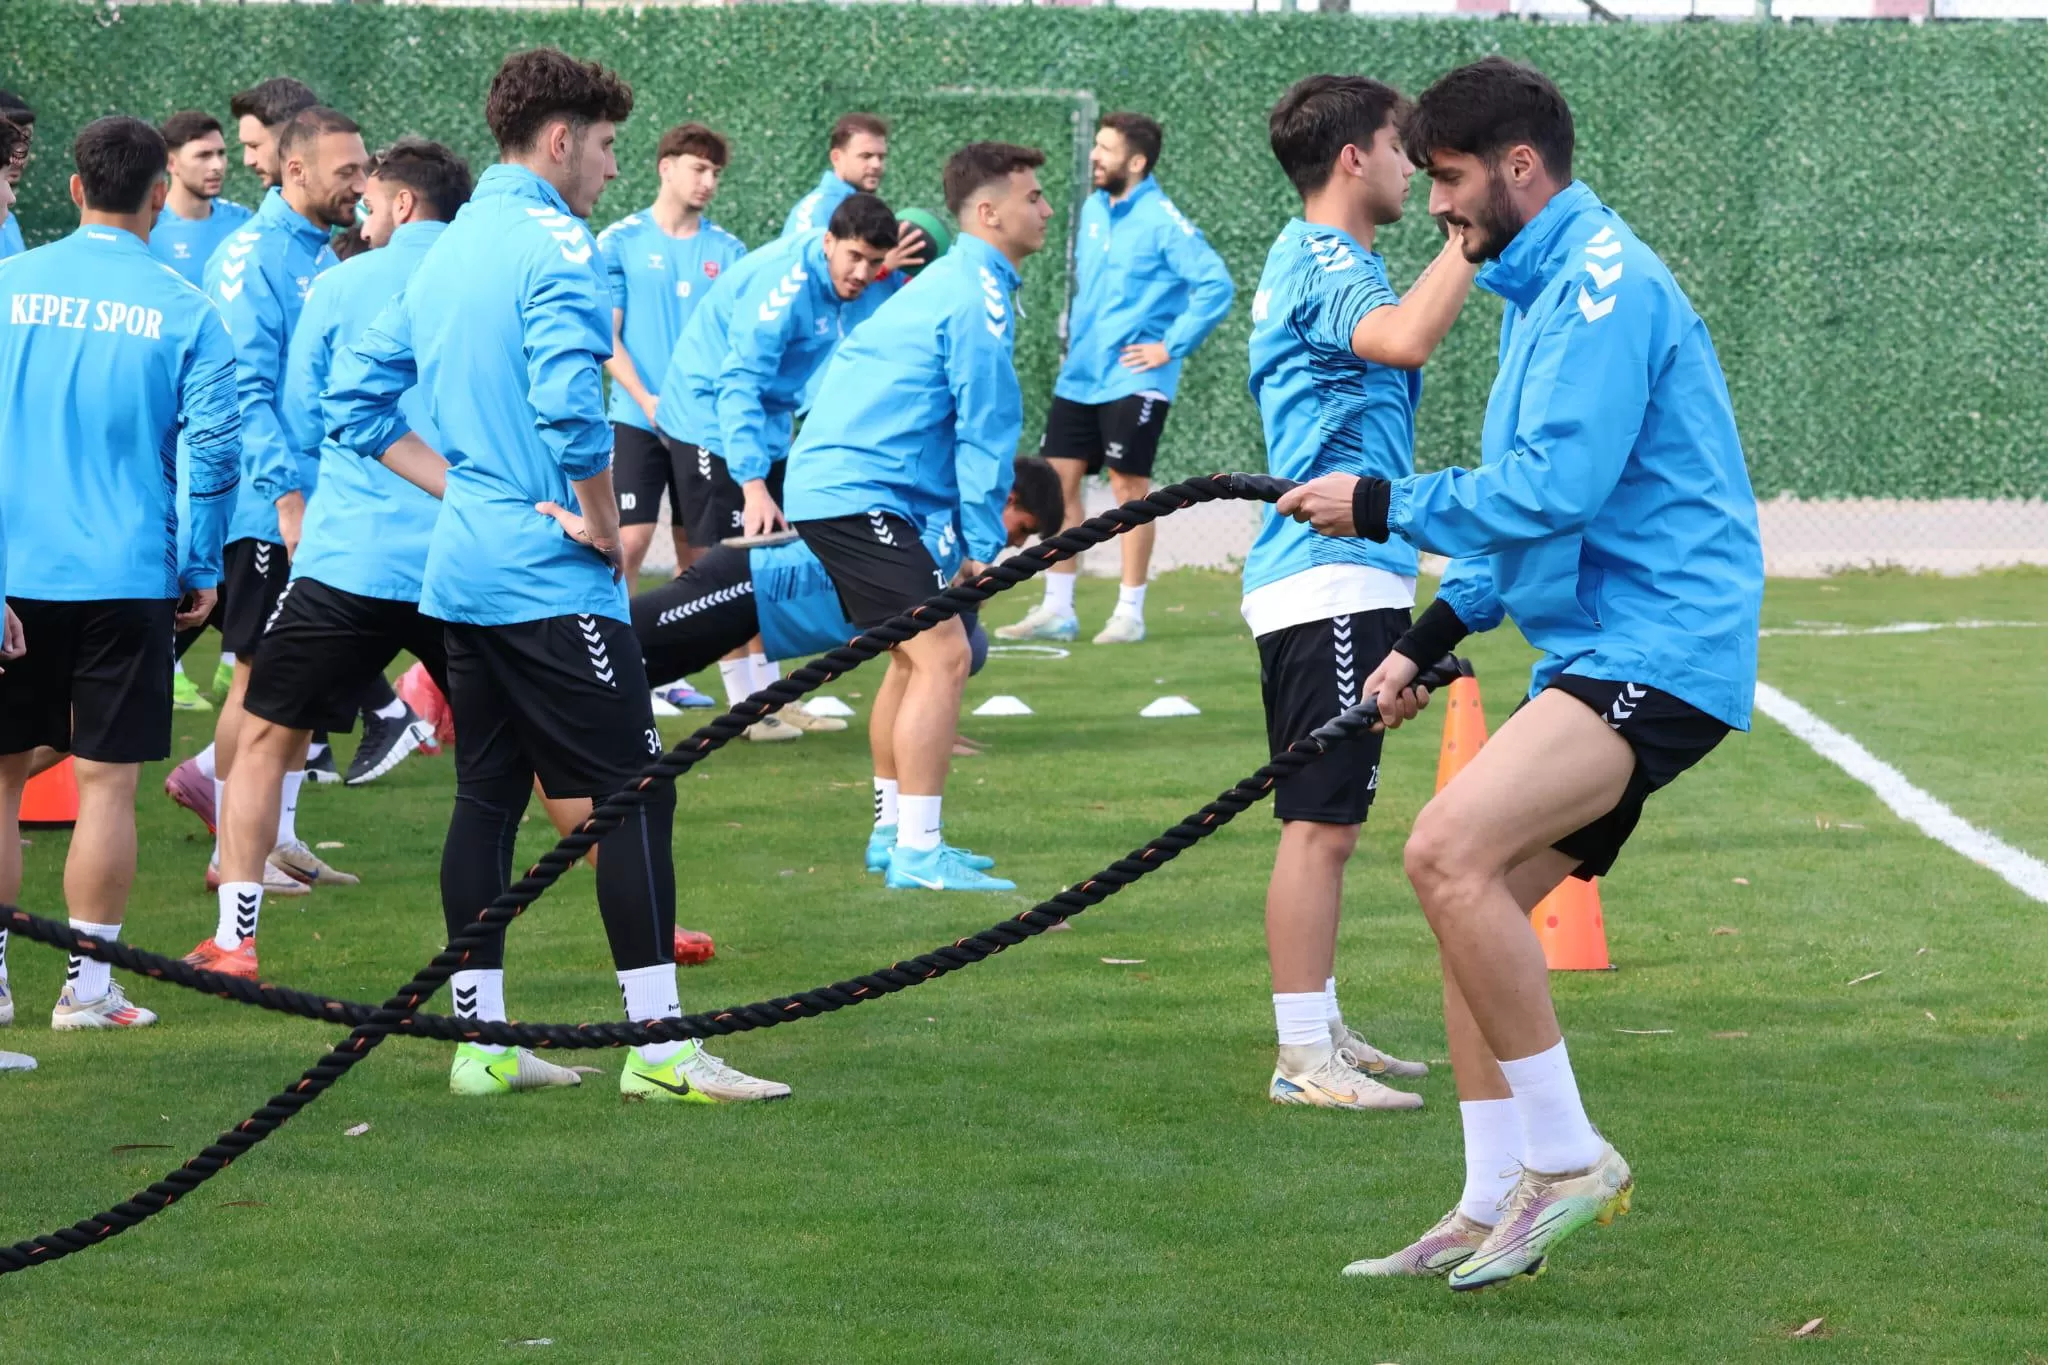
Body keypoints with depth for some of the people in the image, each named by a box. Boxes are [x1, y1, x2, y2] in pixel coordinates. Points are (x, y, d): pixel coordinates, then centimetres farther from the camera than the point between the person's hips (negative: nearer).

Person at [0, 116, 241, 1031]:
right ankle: (88, 987, 3)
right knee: (106, 782, 2)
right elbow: (211, 449, -7)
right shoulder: (185, 312, -4)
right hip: (129, 575, -2)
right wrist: (201, 572, 4)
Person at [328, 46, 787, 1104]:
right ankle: (659, 1047, -7)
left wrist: (459, 484, 13)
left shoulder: (444, 252, 14)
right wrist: (601, 521, -13)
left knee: (487, 797, 11)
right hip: (552, 579, -9)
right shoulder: (552, 245, -13)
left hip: (463, 570, 9)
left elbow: (355, 398, 17)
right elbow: (568, 401, -26)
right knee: (635, 793, -5)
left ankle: (482, 1044, 12)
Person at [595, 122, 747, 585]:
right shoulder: (619, 242, 1)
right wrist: (647, 402, -13)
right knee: (630, 541, -12)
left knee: (696, 547, 6)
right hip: (637, 421, -3)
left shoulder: (728, 251, 7)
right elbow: (605, 337, -1)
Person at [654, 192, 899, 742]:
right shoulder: (785, 281, -27)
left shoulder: (833, 284, 1)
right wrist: (753, 484, -38)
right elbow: (738, 385, -32)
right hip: (711, 422, -9)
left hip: (764, 423, 9)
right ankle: (745, 705, -5)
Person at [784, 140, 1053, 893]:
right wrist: (984, 543, -9)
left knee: (914, 655, 20)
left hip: (827, 485, 11)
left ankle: (895, 832, 26)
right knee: (943, 655, -14)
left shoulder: (946, 280, 21)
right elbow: (986, 428, -13)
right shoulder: (979, 295, -12)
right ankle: (918, 854, -18)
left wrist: (973, 538, 24)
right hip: (860, 495, -11)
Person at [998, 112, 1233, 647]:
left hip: (1132, 380, -7)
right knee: (1058, 481, 4)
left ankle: (1129, 615, 5)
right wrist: (1074, 332, 16)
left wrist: (1172, 347, -17)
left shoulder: (1161, 220, -13)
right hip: (1078, 377, 7)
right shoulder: (1092, 210, 11)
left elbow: (1216, 284, -19)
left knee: (1129, 487, -3)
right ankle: (1056, 611, 11)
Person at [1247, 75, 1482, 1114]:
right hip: (1332, 582, -11)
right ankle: (1303, 1058, -9)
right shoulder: (1321, 265, -14)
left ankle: (1320, 1032, 24)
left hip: (1341, 580, 11)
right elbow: (1405, 336, -34)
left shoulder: (1312, 259, 19)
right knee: (1320, 823, -10)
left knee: (1326, 821, 16)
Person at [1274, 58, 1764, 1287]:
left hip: (1658, 649, -11)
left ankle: (1568, 1158, -15)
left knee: (1451, 853, -24)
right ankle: (1495, 1211, 15)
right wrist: (1434, 639, 23)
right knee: (1473, 902, 9)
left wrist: (1387, 507, -12)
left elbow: (1556, 488, -22)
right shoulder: (1547, 286, 21)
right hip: (1595, 655, 11)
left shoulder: (1603, 281, -13)